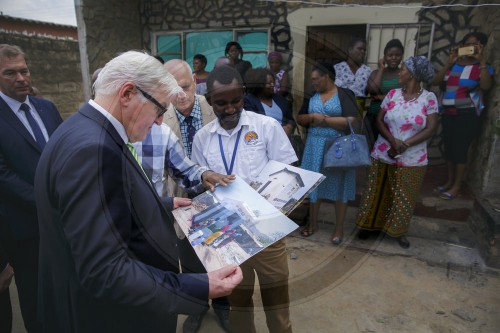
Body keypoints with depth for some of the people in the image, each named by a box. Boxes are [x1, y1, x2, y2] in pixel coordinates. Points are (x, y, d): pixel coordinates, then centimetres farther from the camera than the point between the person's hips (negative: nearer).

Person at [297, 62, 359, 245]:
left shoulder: (344, 95, -5)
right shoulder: (312, 96, 10)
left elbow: (351, 121, -15)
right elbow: (300, 119, 11)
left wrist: (323, 120, -15)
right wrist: (312, 117, -10)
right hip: (314, 147, 5)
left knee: (339, 186, 4)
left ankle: (339, 228, 18)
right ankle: (312, 223, 26)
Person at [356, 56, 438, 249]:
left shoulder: (429, 98, -6)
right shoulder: (392, 94, 0)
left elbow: (431, 129, -10)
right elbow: (379, 120, -2)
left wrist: (405, 144, -19)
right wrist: (393, 141, -17)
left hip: (412, 160, -2)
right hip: (383, 155, 2)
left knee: (404, 197, 10)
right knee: (378, 193, 11)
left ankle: (399, 231, 29)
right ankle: (371, 224, 29)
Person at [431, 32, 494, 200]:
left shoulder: (482, 67, -1)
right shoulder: (453, 65, 10)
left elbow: (486, 86, -20)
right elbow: (436, 82, 0)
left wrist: (482, 60, -18)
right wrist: (449, 63, -7)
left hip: (467, 115, -5)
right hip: (448, 113, 5)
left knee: (460, 149, -4)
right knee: (449, 148, 9)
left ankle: (457, 186, 6)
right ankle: (450, 181, 23)